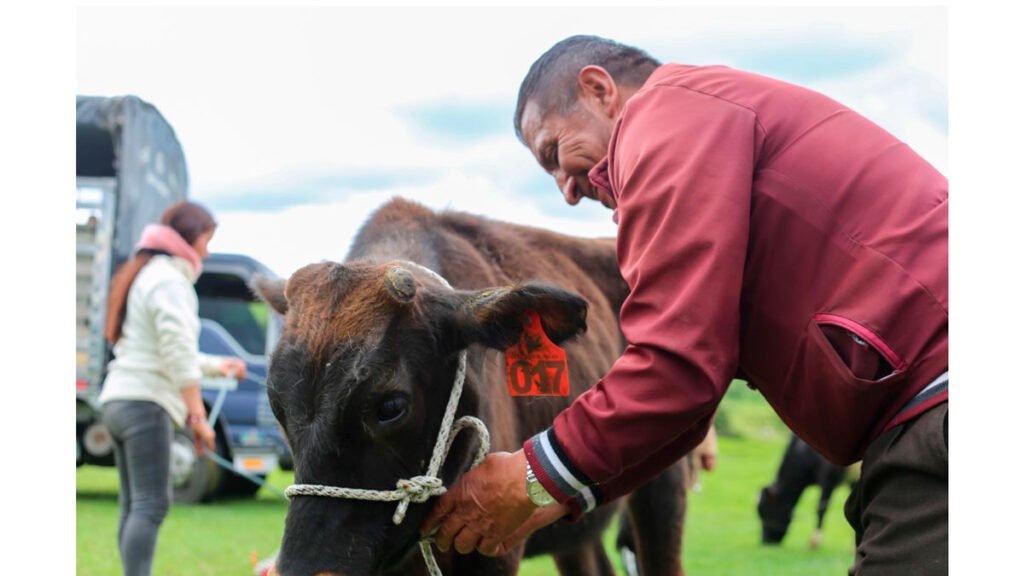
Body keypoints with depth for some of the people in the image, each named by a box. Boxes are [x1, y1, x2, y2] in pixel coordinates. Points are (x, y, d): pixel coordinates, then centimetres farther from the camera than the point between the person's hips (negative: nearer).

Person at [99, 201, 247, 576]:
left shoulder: (143, 276, 23)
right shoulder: (170, 281, -9)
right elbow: (177, 354, -17)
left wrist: (216, 366, 26)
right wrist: (198, 415, -16)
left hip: (120, 401, 10)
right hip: (146, 403, -10)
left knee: (134, 506, 9)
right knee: (151, 504, -15)